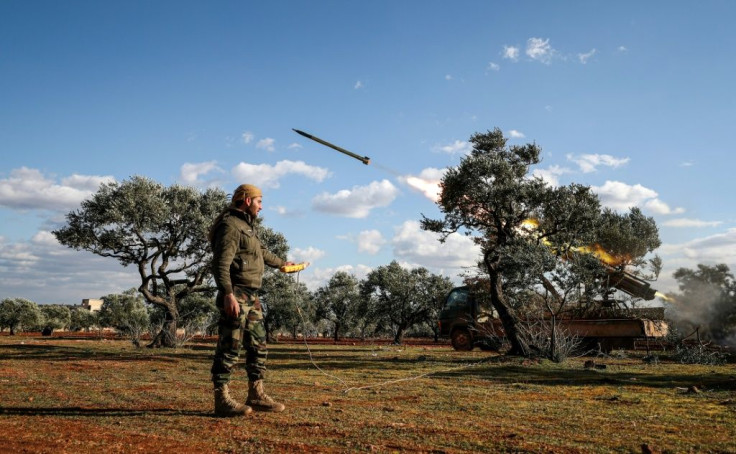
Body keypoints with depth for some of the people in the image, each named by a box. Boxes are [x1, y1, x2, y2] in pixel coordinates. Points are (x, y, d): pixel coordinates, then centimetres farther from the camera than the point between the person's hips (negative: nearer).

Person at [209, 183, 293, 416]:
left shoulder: (246, 225, 21)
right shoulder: (230, 226, -11)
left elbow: (261, 251, 38)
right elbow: (221, 263, -22)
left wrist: (281, 262, 53)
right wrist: (228, 294, -32)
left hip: (251, 296, 10)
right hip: (235, 296, -10)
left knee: (258, 345, 12)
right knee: (229, 348, -8)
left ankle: (256, 395, 19)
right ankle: (222, 399, -3)